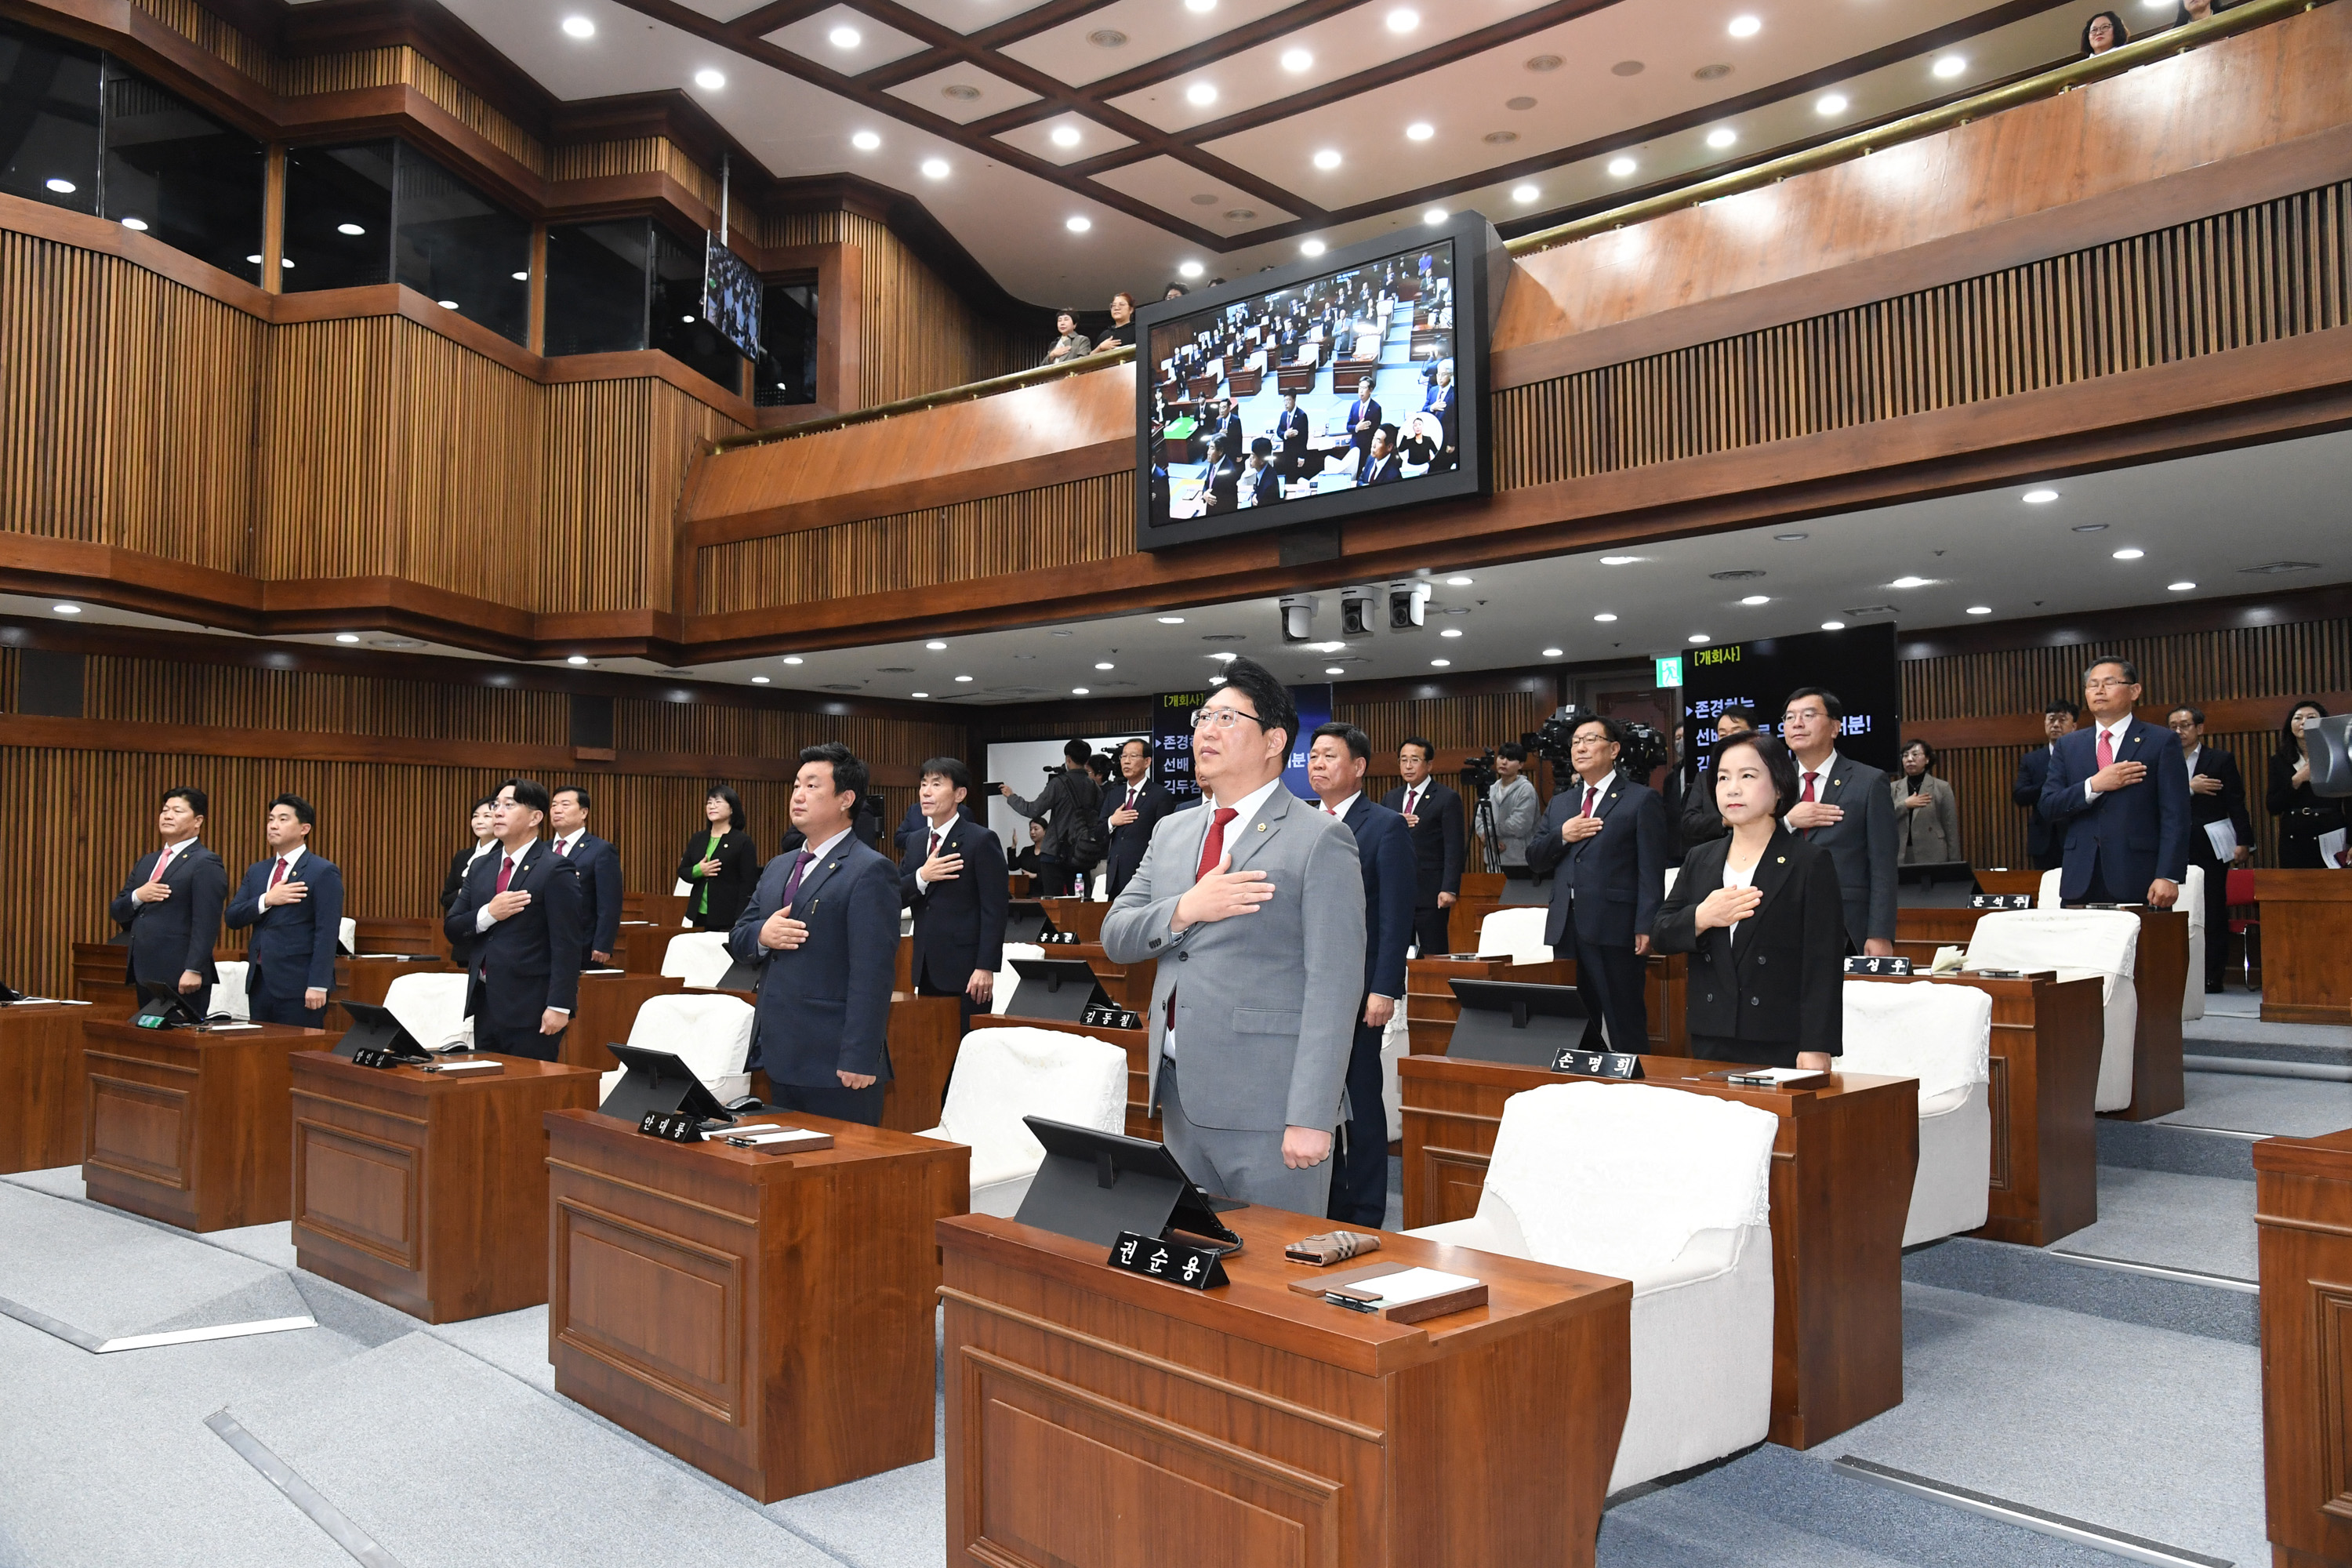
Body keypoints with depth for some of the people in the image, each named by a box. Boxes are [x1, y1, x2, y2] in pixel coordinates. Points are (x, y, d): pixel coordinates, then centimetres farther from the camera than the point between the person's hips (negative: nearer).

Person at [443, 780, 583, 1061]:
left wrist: (559, 1006, -19)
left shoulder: (556, 870, -10)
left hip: (530, 1008, -7)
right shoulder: (481, 867, 13)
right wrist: (488, 914, -10)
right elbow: (452, 929, 11)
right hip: (485, 1004, 7)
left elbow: (567, 945, -14)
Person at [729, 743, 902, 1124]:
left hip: (835, 1065, -8)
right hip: (781, 1056, 8)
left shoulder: (870, 872, -11)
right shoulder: (777, 868, 17)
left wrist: (859, 1060, -21)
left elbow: (871, 975, -17)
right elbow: (737, 938, 20)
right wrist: (760, 935, -5)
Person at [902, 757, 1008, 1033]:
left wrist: (986, 968, -18)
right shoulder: (916, 842, 13)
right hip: (927, 969, 7)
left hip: (964, 969, -7)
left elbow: (994, 910, -13)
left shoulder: (981, 841, -9)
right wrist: (922, 876, -13)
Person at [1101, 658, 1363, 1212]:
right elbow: (1115, 937, 11)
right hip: (1180, 1094, 6)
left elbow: (1333, 987, -13)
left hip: (1266, 1104, -6)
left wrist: (1311, 1118, -19)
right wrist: (1185, 910, -10)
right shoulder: (1171, 832, 15)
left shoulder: (1320, 840, -7)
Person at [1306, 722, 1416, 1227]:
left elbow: (1396, 916, -11)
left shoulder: (1386, 827, -6)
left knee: (1360, 1100, 3)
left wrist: (1384, 990, -16)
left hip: (1357, 988, -6)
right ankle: (1327, 1204, 23)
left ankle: (1366, 1213, 14)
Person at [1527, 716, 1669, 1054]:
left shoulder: (1642, 800, 0)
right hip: (1566, 930, 6)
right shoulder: (1559, 803, 19)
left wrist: (1645, 927, -15)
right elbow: (1534, 860, 15)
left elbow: (1651, 871, -7)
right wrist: (1562, 836, -4)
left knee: (1626, 1027, -3)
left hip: (1614, 928, -6)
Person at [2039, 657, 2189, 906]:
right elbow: (2048, 806, 5)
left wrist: (2168, 876, -13)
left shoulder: (2162, 741, 4)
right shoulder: (2068, 745, 14)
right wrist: (2093, 786, -11)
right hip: (2080, 882, 3)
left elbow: (2175, 817, -3)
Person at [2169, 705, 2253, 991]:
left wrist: (2243, 842, -8)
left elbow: (2236, 804, -1)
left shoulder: (2221, 760, 4)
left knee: (2213, 912, -1)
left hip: (2211, 848, -2)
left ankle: (2212, 977, 3)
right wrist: (2189, 788, -13)